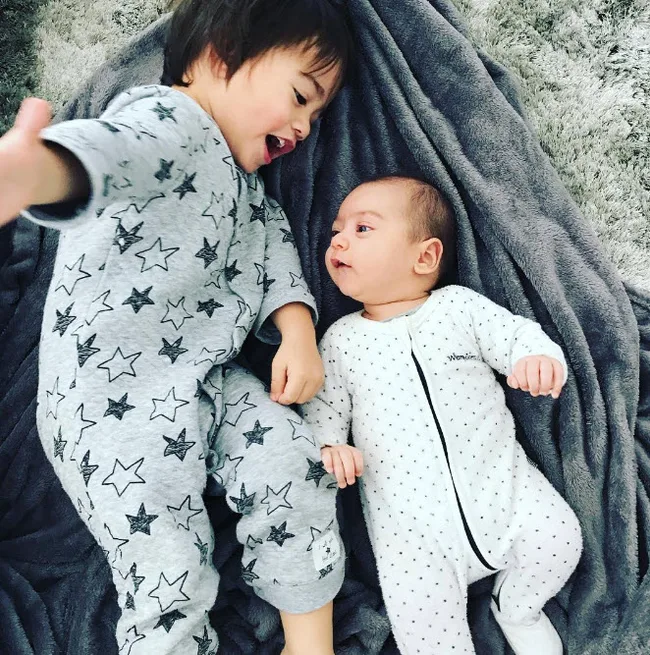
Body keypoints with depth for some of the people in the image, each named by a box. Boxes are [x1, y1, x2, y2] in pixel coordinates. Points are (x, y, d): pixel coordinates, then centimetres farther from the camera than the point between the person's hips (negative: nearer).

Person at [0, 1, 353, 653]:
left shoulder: (241, 174, 16)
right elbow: (109, 147, -38)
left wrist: (297, 330, -5)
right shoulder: (166, 117, -16)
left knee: (296, 471, -6)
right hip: (110, 400, -8)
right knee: (169, 572, -7)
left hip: (210, 380, 8)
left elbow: (271, 239, 15)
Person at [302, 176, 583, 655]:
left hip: (497, 481, 1)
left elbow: (520, 336, -1)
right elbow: (323, 407, 8)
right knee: (422, 614, -11)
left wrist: (541, 360, -23)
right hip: (408, 515, 0)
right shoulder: (341, 339, 3)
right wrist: (327, 447, -11)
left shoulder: (459, 305, 0)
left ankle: (517, 609, 21)